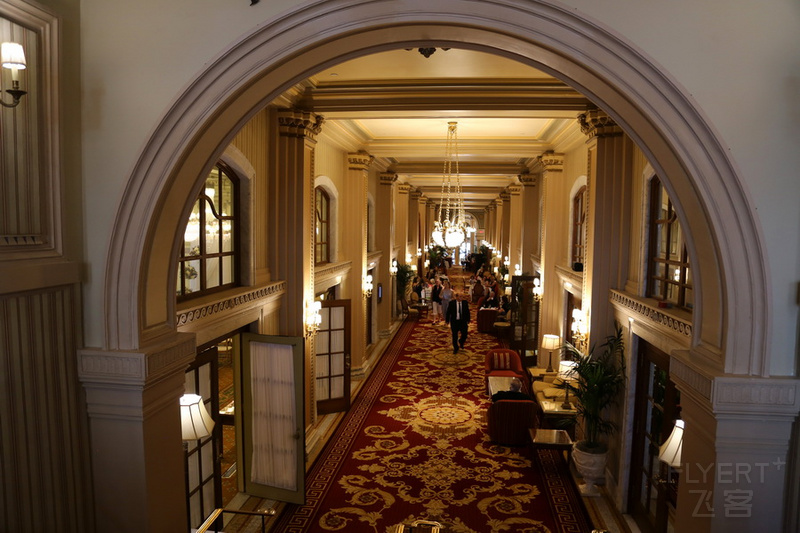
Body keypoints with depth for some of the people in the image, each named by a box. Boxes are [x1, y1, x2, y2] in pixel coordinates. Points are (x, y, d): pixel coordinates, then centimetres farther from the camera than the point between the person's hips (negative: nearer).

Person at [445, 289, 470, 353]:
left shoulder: (465, 302, -3)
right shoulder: (452, 303, -8)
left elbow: (467, 312, 4)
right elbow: (448, 312, -1)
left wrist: (468, 320, 3)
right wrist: (447, 321, 0)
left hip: (463, 321, 1)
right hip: (454, 321, -1)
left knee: (464, 334, 0)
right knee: (455, 335, 4)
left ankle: (461, 342, 33)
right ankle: (455, 348, 22)